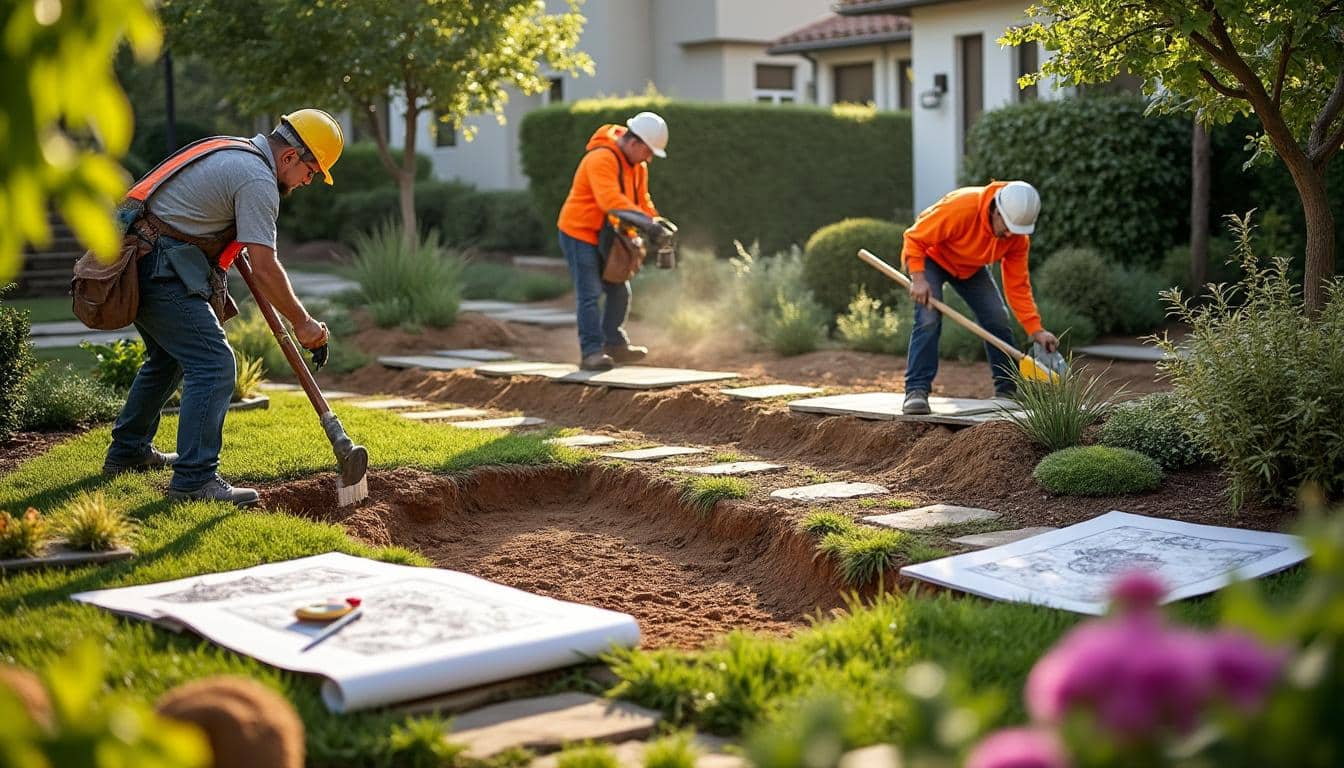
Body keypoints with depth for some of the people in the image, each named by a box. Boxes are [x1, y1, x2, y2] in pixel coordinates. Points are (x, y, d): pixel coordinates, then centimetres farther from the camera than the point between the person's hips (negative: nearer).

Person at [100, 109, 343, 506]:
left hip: (136, 264, 11)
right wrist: (302, 323, -8)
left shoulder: (232, 151, 17)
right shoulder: (257, 180, -15)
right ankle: (195, 478, -16)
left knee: (168, 358, 26)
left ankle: (127, 452, 37)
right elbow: (265, 268, -17)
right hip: (162, 272, -11)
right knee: (214, 364, -13)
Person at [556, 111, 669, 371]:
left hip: (605, 238, 9)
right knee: (589, 295, -11)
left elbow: (641, 201, 6)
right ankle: (592, 352, -9)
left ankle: (614, 344, 28)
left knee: (619, 292, 14)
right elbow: (610, 199, -39)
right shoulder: (602, 159, -26)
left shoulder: (637, 165, 5)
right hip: (579, 233, -9)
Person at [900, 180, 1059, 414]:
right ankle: (916, 391, -22)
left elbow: (1017, 285, -15)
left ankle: (1007, 391, 10)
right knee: (929, 318, -24)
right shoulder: (961, 207, -38)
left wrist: (1036, 329, -22)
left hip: (971, 268, 5)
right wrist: (918, 279, -38)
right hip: (931, 258, -5)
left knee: (997, 318, -3)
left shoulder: (1018, 235, -20)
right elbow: (914, 238, -29)